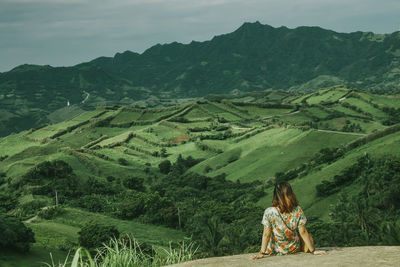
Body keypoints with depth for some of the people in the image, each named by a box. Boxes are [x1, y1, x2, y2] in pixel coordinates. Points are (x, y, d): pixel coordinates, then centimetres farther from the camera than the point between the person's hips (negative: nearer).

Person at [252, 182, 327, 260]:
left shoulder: (269, 212, -25)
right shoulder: (298, 211, -20)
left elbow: (266, 235, -18)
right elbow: (303, 232, -14)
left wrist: (262, 252, -8)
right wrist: (313, 250, -4)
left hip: (275, 252, -2)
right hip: (294, 250, 2)